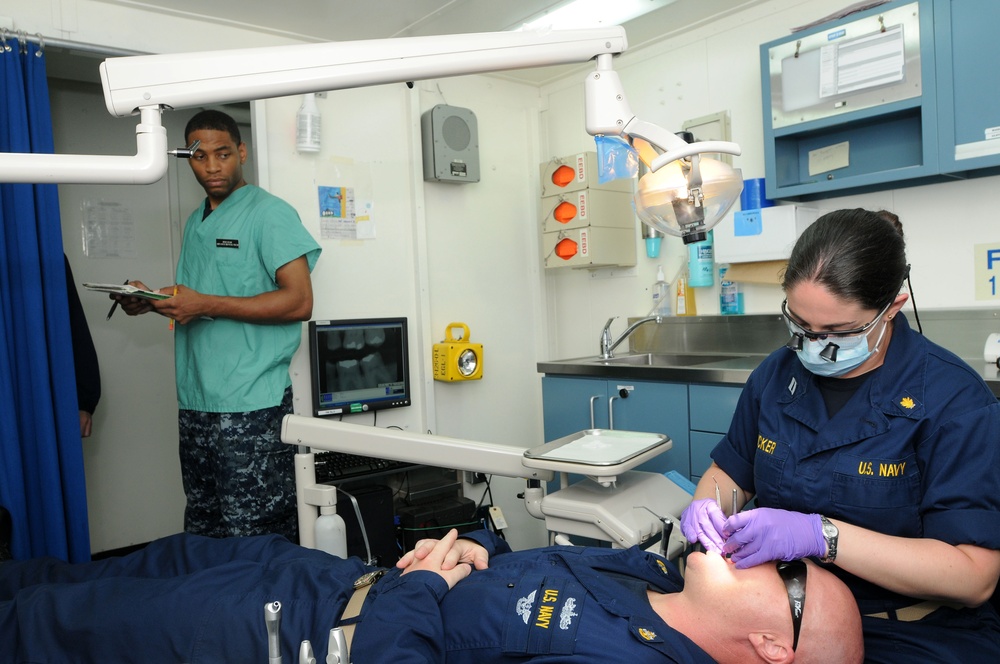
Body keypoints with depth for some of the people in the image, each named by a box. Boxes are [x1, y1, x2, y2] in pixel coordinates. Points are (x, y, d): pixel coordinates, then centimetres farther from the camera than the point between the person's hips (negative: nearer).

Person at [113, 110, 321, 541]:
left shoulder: (269, 213, -6)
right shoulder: (196, 222, 18)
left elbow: (299, 302, -16)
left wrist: (206, 305, -18)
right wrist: (153, 300, 5)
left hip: (251, 407, -8)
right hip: (196, 403, 8)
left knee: (255, 548, -1)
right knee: (201, 533, 16)